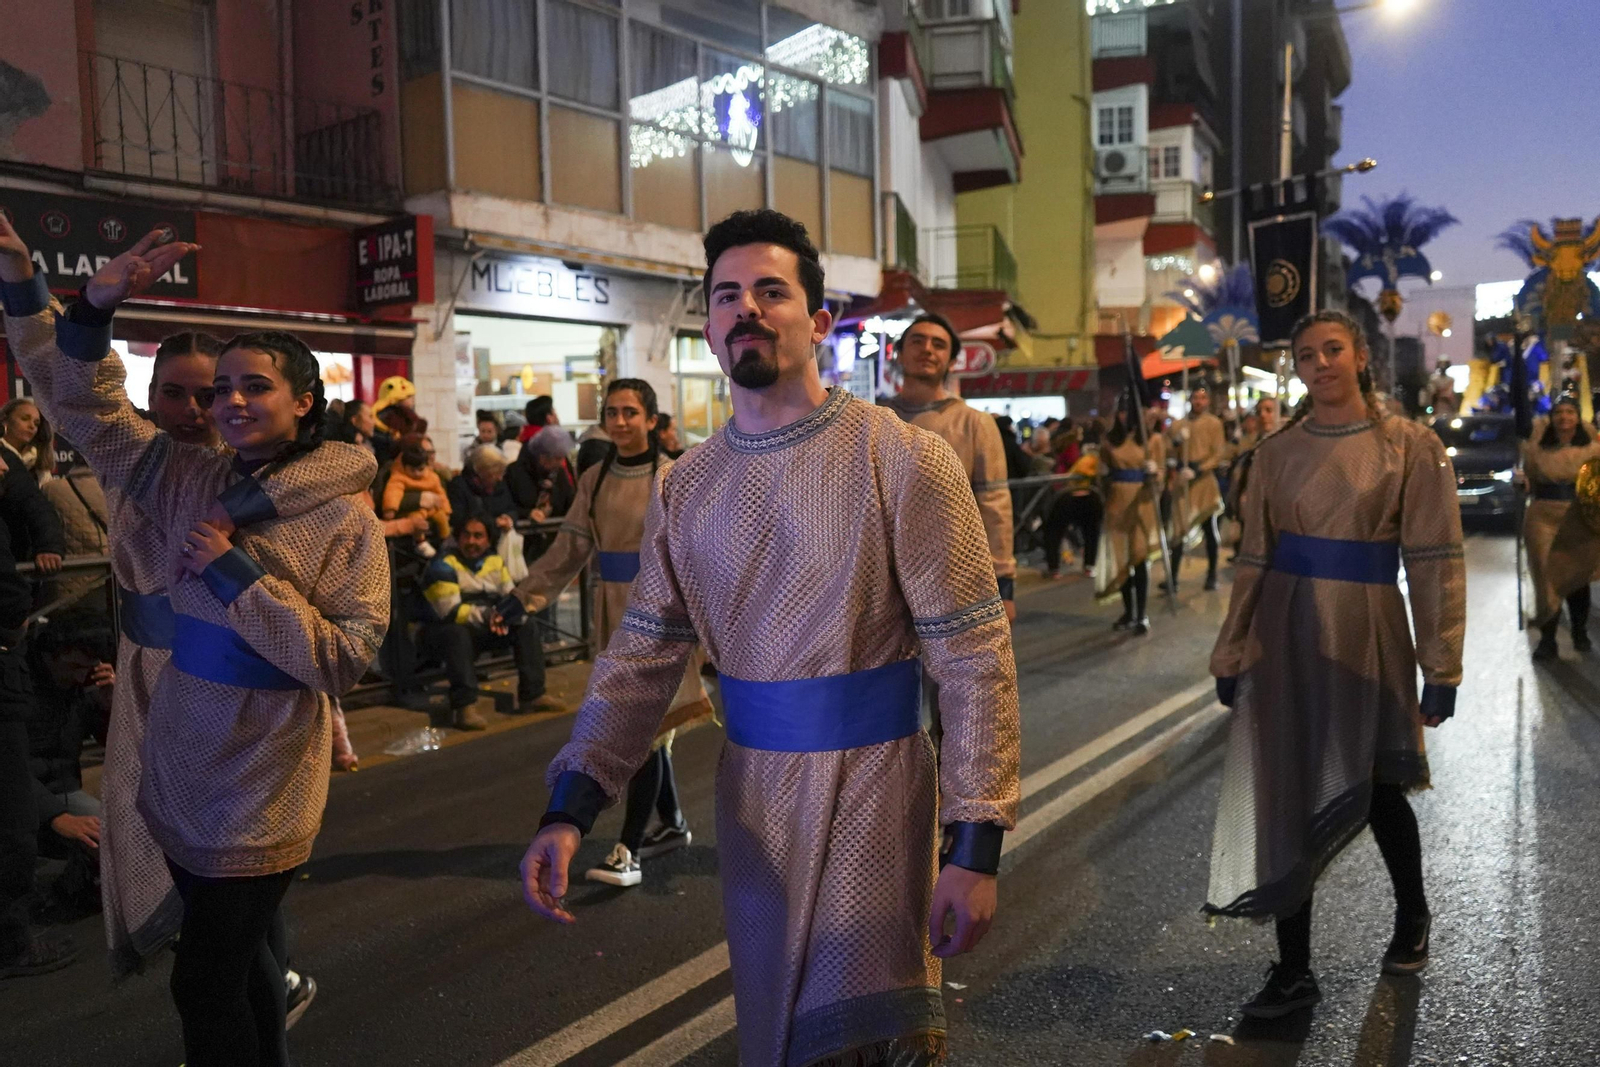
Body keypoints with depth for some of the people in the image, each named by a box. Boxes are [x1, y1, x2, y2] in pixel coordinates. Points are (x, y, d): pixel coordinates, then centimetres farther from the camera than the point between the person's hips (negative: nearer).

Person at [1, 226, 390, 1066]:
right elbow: (85, 405, 2)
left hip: (260, 800, -5)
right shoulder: (190, 482, 2)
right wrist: (92, 306, -13)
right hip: (183, 780, 6)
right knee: (241, 963, 22)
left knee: (206, 985, 3)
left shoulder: (345, 521, -13)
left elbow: (345, 658, -19)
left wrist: (233, 572, -20)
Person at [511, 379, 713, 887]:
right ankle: (673, 824, 31)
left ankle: (629, 850, -1)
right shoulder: (595, 480, 9)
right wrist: (525, 595, 4)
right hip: (613, 612, 6)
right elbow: (570, 546, 10)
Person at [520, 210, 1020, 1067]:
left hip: (868, 798, -5)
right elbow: (642, 659, 1)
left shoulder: (902, 461, -12)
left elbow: (975, 659, -12)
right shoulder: (685, 487, 3)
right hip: (749, 799, 5)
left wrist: (975, 846, -15)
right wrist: (568, 810, -11)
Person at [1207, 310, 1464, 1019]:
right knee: (1287, 793, 3)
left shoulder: (1410, 447, -3)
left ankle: (1412, 917, 42)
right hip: (1286, 634, 3)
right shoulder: (1277, 452, 5)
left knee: (1373, 789, 10)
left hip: (1366, 636, -2)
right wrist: (1233, 653, 7)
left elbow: (1435, 560, -4)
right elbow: (1254, 558, 8)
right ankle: (1293, 972, 15)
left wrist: (1441, 668, -7)